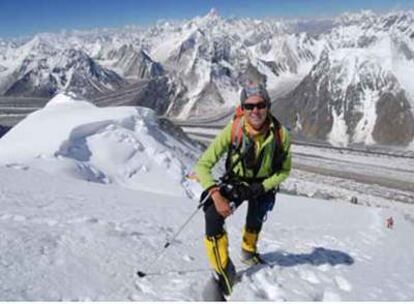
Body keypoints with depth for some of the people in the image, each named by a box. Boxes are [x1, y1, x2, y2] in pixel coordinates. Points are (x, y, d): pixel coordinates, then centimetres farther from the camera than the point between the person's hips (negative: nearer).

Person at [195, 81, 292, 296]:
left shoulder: (280, 134, -26)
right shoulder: (233, 130, -30)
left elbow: (284, 170, -10)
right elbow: (203, 165, -28)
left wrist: (262, 187, -24)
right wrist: (216, 195, -40)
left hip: (264, 185, 2)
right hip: (236, 182, -1)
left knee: (255, 222, 18)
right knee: (213, 216, -24)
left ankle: (249, 252, 55)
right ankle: (224, 272, -7)